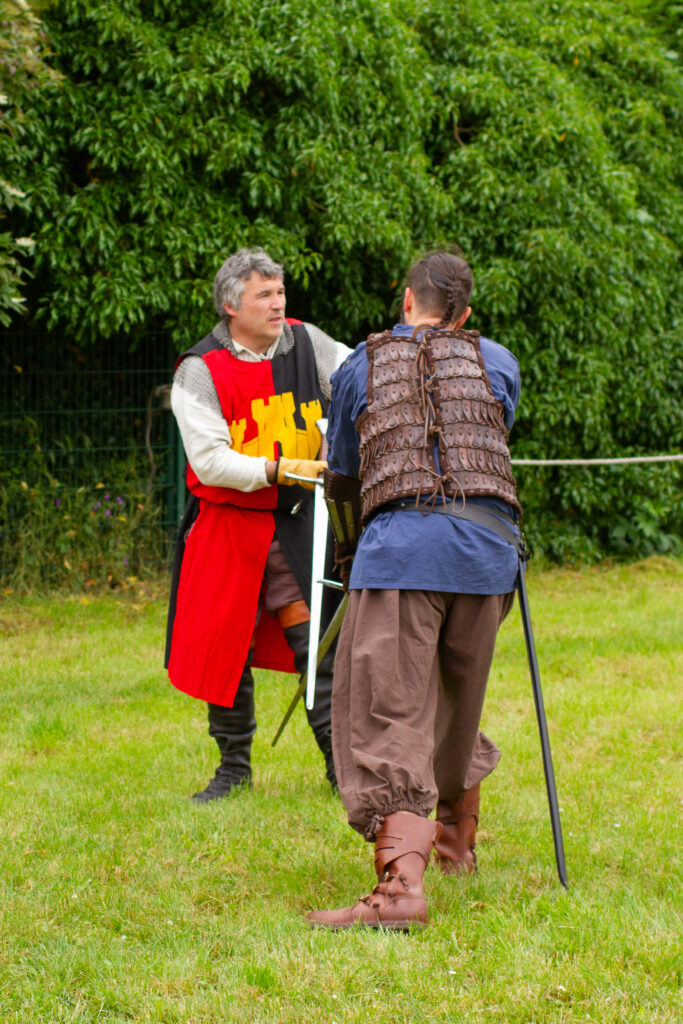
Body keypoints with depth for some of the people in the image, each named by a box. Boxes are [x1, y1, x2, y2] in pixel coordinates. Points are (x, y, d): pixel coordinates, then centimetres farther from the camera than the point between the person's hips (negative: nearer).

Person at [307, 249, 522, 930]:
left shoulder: (360, 366, 18)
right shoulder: (497, 362, 20)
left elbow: (341, 483, 29)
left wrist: (349, 558, 47)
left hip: (399, 542, -3)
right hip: (487, 540, 3)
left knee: (388, 716, -8)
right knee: (458, 702, 23)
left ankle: (400, 886, -24)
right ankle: (457, 843, 40)